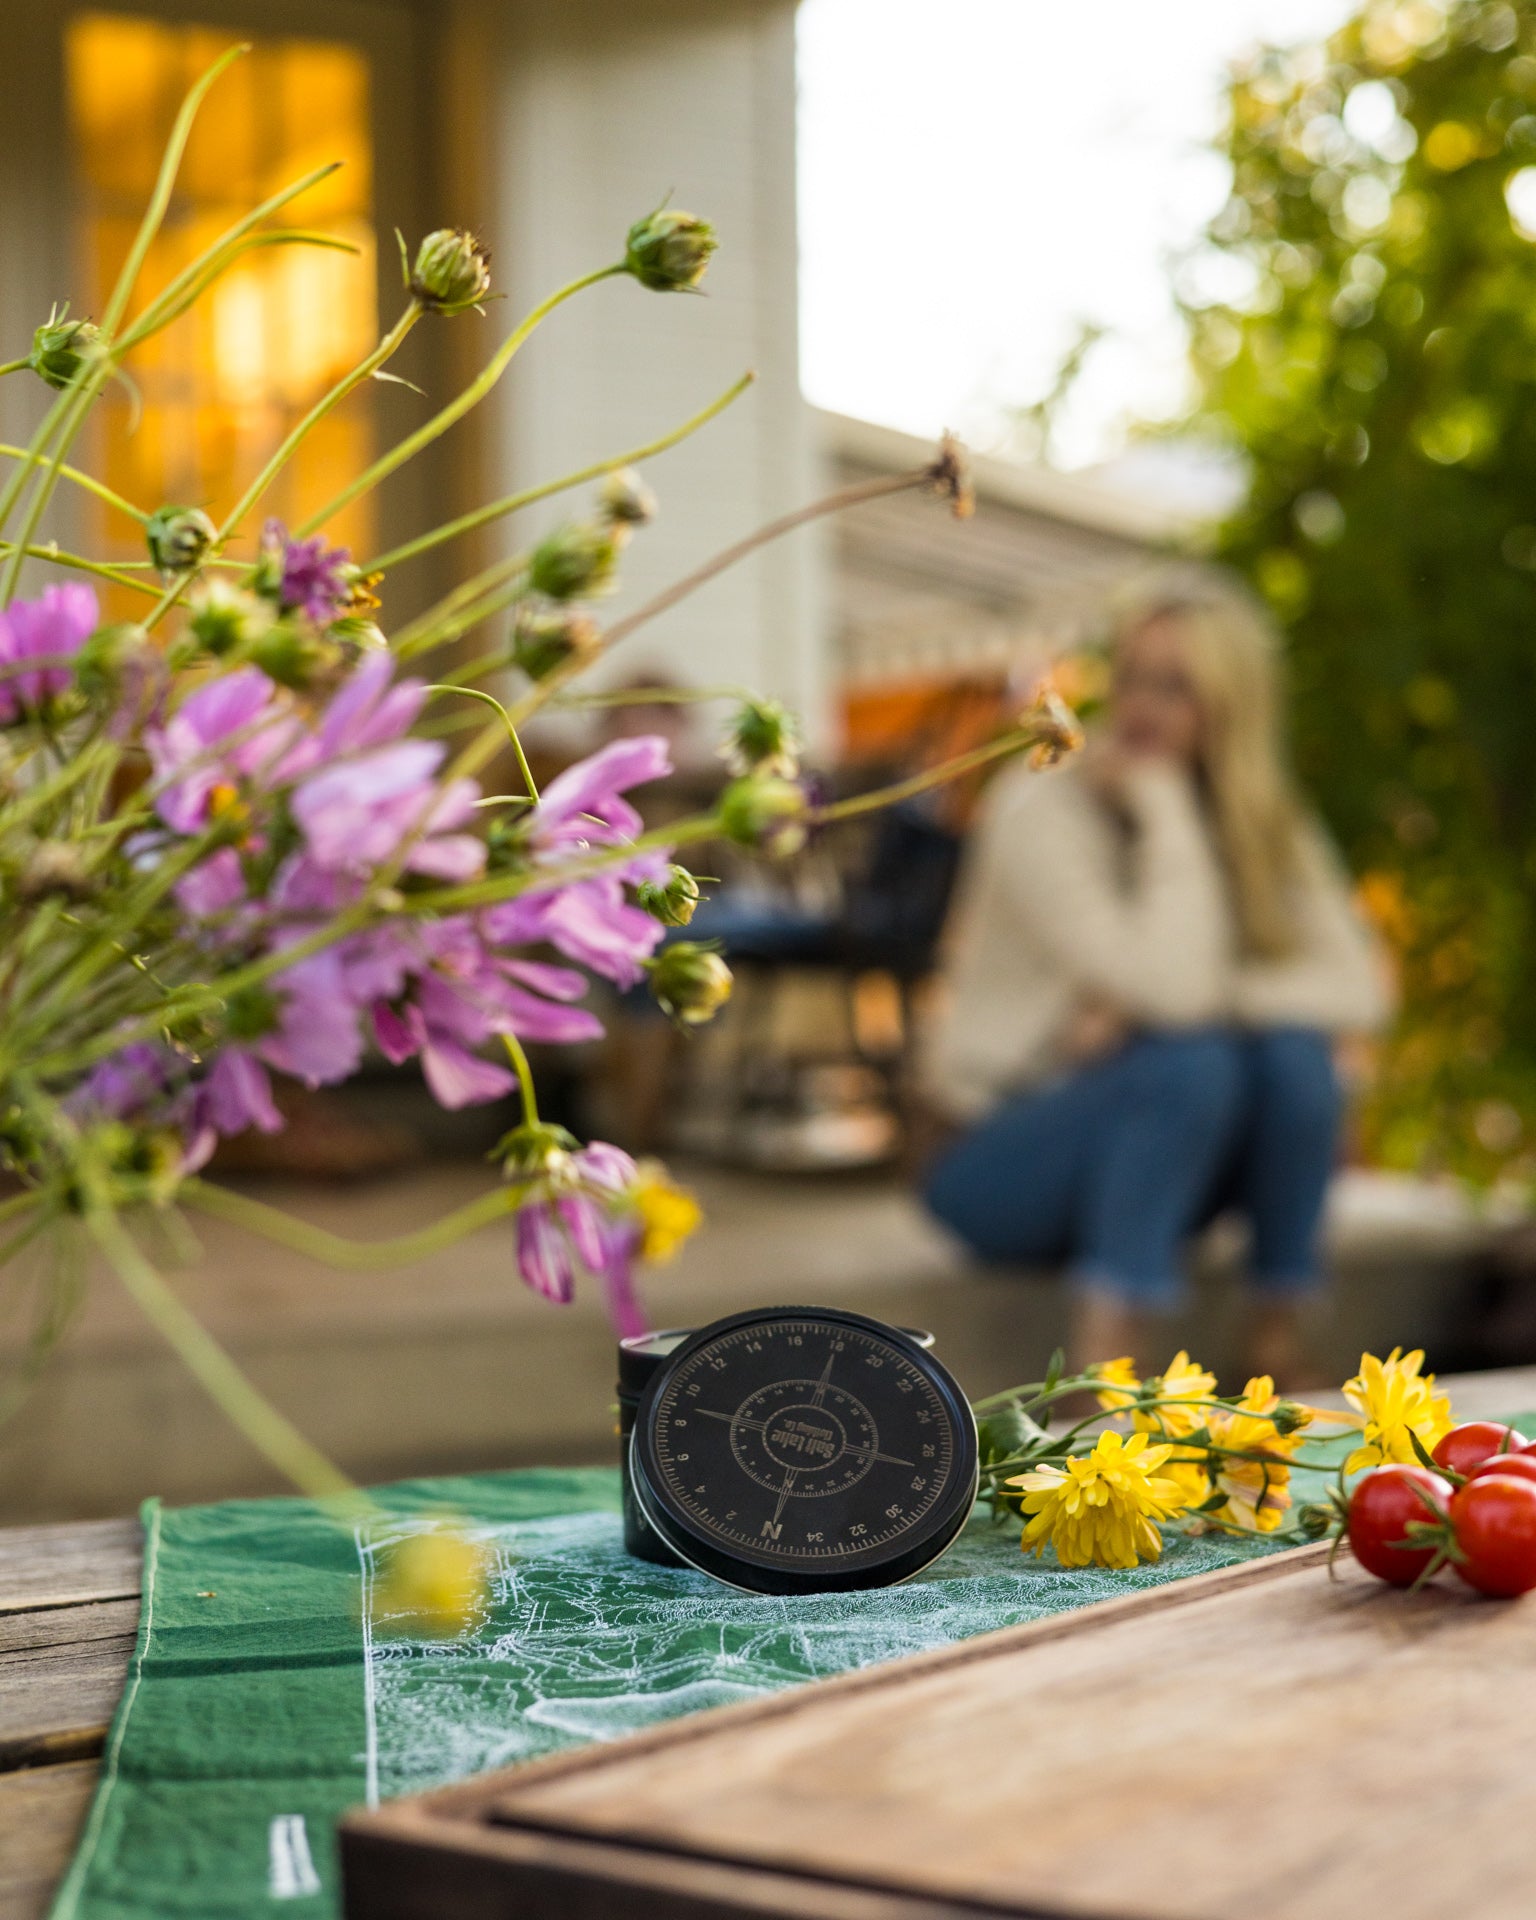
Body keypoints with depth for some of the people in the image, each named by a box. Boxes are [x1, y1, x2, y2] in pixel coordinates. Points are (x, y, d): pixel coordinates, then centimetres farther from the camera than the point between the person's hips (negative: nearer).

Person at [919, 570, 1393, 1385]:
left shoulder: (1265, 821, 1)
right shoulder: (1042, 806, -17)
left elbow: (1360, 989, -14)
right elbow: (1173, 985, -29)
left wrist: (1167, 1002, -24)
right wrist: (1162, 808, -22)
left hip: (1141, 1153, 5)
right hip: (1000, 1160, -5)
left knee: (1292, 1052, -23)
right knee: (1190, 1062, -31)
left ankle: (1276, 1345, -13)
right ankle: (1099, 1370, -30)